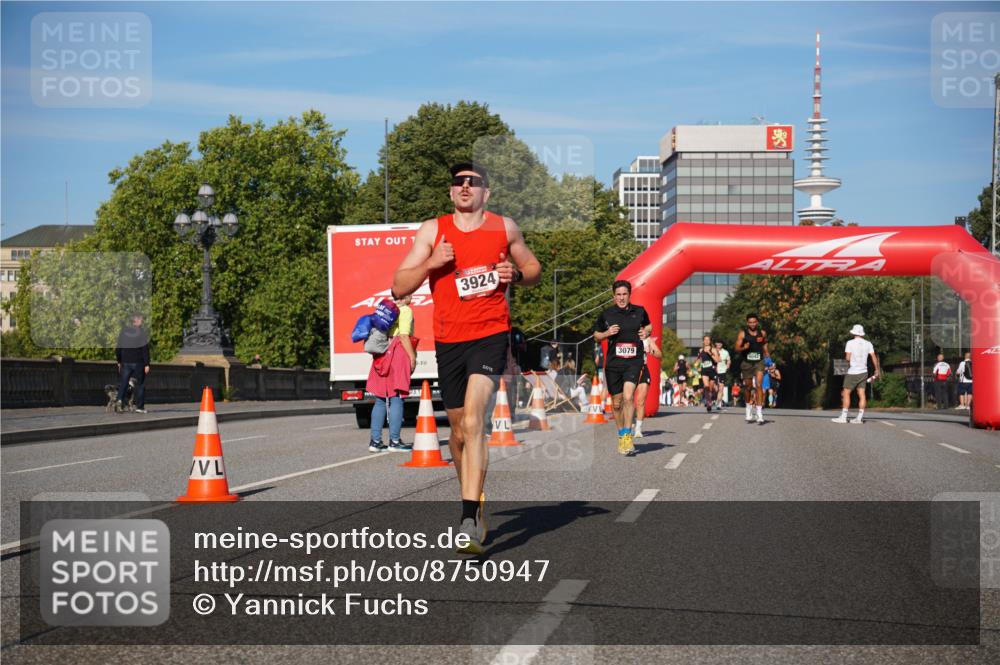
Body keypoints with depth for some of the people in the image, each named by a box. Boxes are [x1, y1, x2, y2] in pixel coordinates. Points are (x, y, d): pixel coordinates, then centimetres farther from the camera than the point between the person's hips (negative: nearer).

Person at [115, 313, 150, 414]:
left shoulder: (124, 331, 5)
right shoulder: (142, 332, -8)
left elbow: (118, 348, 9)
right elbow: (145, 350, -12)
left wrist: (119, 361, 18)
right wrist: (147, 364, -9)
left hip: (125, 362, 3)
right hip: (138, 363, -3)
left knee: (123, 382, 7)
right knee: (140, 384, 7)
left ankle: (119, 399, -18)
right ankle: (140, 406, 6)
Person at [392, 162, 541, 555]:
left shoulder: (504, 227, 7)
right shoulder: (432, 231, 4)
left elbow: (534, 268, 21)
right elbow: (399, 288, 1)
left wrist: (516, 274, -2)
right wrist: (431, 263, -15)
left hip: (491, 335, -2)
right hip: (449, 341, 3)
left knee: (472, 422, -21)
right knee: (458, 430, 13)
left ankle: (469, 521, -25)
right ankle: (475, 500, 37)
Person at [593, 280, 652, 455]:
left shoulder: (639, 311, 5)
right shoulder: (606, 314, 2)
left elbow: (648, 325, 26)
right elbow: (596, 336, 14)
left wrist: (646, 332, 4)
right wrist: (607, 333, -6)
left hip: (634, 361, -1)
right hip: (613, 363, 2)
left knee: (628, 396, -22)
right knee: (616, 403, 8)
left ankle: (628, 435, -14)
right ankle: (621, 435, 27)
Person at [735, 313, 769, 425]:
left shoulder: (762, 333, 4)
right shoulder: (743, 333, -2)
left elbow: (765, 348, 16)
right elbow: (737, 349, -4)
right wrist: (744, 348, -24)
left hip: (759, 362, 0)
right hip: (747, 363, 0)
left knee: (759, 385, -15)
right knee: (748, 387, 11)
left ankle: (760, 414, -18)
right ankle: (749, 411, 32)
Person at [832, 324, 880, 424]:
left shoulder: (850, 343, -7)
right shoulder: (868, 344, 4)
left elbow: (847, 358, -14)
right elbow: (874, 357, 2)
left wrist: (847, 364, 7)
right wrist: (877, 370, 9)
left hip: (852, 372, -4)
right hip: (863, 372, 4)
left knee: (846, 393, 1)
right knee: (861, 394, 3)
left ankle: (843, 416, -2)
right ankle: (859, 418, -1)